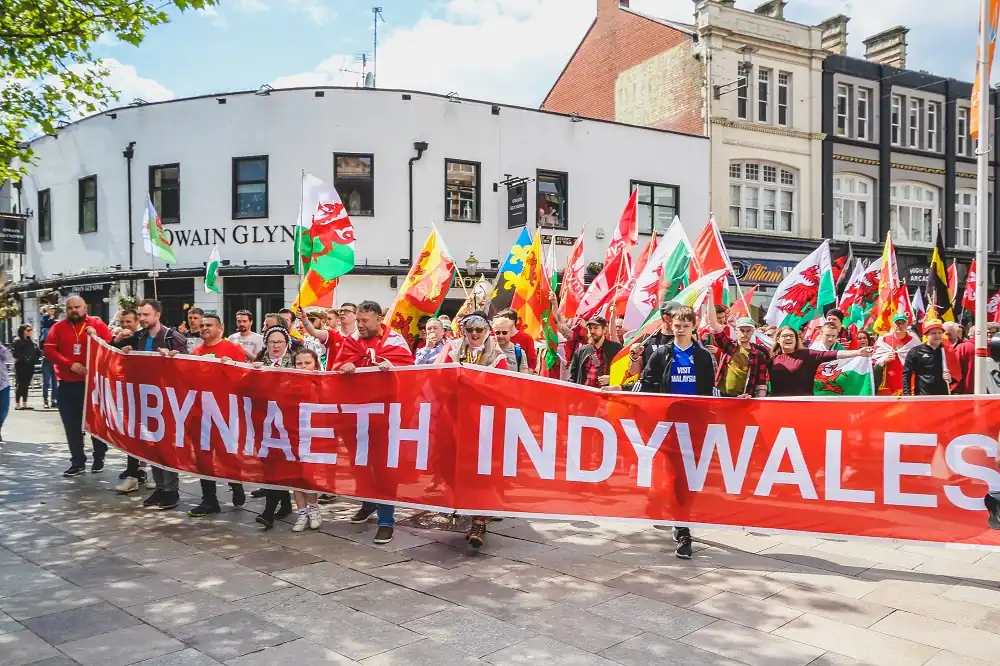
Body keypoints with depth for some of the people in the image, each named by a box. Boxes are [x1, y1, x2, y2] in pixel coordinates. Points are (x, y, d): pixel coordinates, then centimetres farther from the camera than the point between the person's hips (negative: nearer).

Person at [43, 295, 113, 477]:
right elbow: (49, 351, -2)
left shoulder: (97, 324, 1)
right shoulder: (58, 327, 6)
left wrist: (96, 337, -21)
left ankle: (99, 458, 21)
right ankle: (77, 462, 13)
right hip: (67, 384, 2)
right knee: (72, 425, 5)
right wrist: (70, 364, -14)